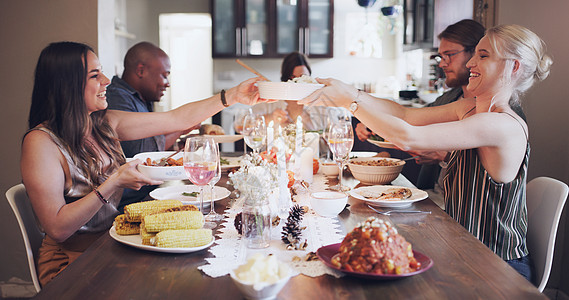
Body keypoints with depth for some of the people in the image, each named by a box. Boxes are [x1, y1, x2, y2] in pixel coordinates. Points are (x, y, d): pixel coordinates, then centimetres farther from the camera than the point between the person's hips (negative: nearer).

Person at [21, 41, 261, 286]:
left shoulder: (105, 124, 3)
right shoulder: (41, 142, -17)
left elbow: (176, 119, 4)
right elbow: (57, 229, -22)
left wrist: (232, 96, 2)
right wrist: (115, 183, -24)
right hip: (73, 263, -6)